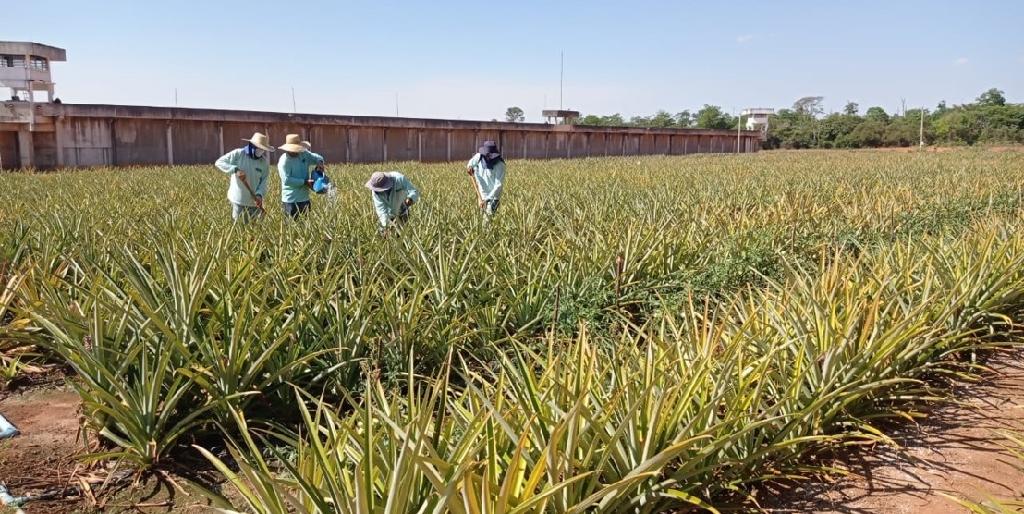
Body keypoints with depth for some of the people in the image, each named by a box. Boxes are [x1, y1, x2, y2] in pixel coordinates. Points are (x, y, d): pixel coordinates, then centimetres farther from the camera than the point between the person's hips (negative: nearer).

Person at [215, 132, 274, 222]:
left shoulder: (264, 162, 2)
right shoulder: (238, 154, -6)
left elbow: (264, 180, 1)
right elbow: (219, 162, -6)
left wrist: (259, 194, -17)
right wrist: (235, 169, -21)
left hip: (253, 201, 3)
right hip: (237, 199, -3)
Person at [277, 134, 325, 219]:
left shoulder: (304, 154, 3)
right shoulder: (284, 161, -15)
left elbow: (317, 157, 17)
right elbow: (286, 180, -22)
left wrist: (319, 162, -8)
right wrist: (304, 182, -22)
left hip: (304, 198, 6)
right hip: (291, 201, -6)